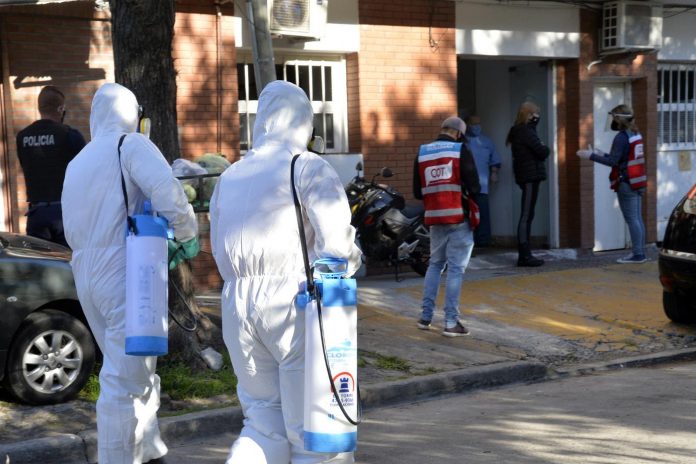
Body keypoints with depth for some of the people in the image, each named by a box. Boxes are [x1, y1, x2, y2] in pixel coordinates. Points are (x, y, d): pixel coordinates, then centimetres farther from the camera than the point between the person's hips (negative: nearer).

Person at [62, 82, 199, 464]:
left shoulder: (76, 163, 17)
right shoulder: (131, 145, -5)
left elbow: (72, 232, 18)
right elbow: (168, 194, -21)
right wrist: (187, 236, -4)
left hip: (87, 278, 8)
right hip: (126, 278, -8)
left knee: (133, 370, 20)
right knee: (123, 381, -5)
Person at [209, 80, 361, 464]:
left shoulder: (230, 176, 16)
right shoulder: (310, 169, -3)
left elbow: (219, 248, 16)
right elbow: (337, 244, -12)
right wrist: (339, 272, 7)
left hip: (237, 303, 6)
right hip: (293, 301, -6)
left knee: (263, 423, 15)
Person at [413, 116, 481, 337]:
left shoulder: (422, 153, 7)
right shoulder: (461, 150, -5)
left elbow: (417, 192, 8)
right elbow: (474, 186, -9)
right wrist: (471, 193, 12)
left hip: (434, 217, 5)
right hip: (458, 217, -4)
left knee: (435, 264, 19)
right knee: (456, 268, -1)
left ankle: (425, 316, 18)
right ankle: (451, 323, -2)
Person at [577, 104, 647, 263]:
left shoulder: (621, 137, -15)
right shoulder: (635, 134, 12)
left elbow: (613, 161, -18)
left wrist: (592, 156, -14)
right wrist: (603, 155, 21)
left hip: (626, 183, -9)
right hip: (637, 182, 9)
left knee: (632, 219, -6)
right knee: (637, 218, 11)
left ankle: (637, 254, -5)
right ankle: (640, 252, 14)